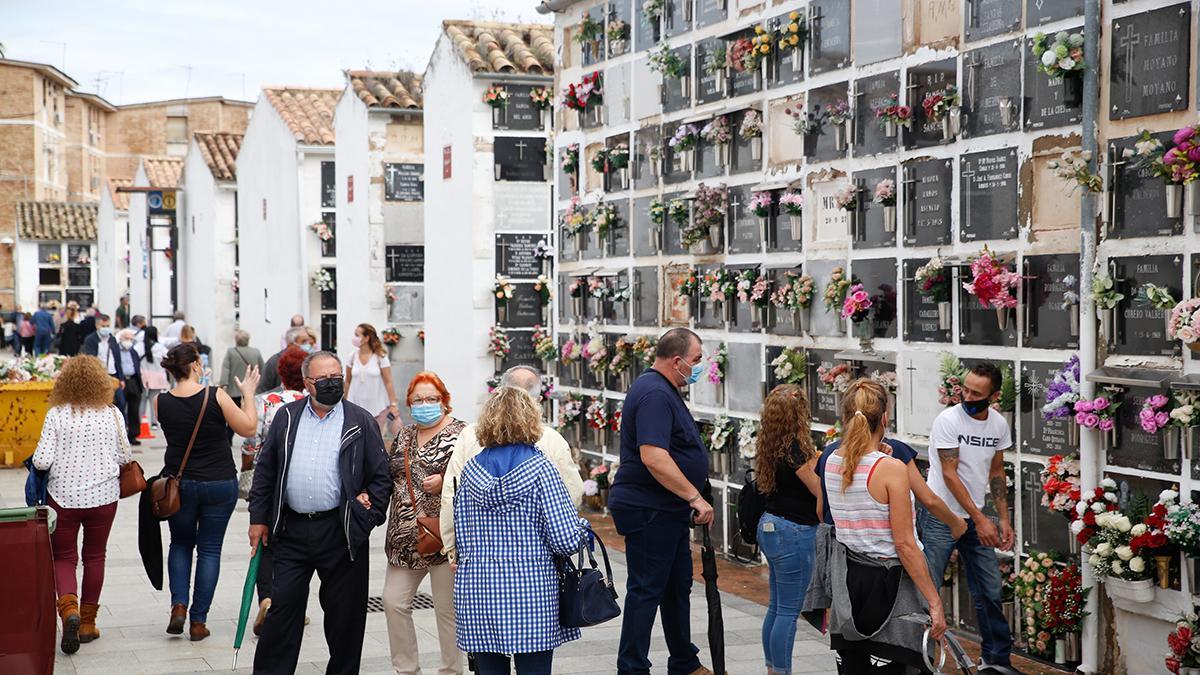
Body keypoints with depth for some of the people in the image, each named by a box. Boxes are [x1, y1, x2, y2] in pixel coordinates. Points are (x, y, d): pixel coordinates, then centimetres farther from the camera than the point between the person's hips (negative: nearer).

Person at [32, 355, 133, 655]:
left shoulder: (56, 415, -9)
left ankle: (68, 608, -14)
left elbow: (42, 461, -12)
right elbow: (124, 458, 0)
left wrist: (37, 461, 11)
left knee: (64, 557, 11)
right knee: (94, 556, 15)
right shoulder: (112, 414, -5)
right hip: (103, 495, 1)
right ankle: (87, 622, 20)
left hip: (63, 495, -1)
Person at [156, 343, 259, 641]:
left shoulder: (162, 403, -8)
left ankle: (179, 605, 7)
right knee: (209, 549, 9)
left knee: (180, 543, 23)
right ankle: (198, 621, 9)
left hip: (178, 483, 2)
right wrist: (248, 393, 4)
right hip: (219, 483, -2)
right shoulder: (216, 396, -16)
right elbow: (248, 428, -8)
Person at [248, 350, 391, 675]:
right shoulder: (286, 417, 8)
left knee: (343, 612, 6)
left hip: (341, 530, -2)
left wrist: (369, 518, -5)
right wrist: (259, 518, 7)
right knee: (283, 605, 3)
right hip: (291, 530, 2)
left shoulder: (361, 422, 1)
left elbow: (381, 476, 3)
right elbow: (265, 470, 11)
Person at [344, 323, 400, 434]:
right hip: (356, 407, 2)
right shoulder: (352, 357, 2)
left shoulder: (380, 357, -6)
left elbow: (388, 382, -5)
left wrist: (393, 404, -9)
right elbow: (347, 382, 9)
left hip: (377, 408, -2)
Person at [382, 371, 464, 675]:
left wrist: (445, 481, -21)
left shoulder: (460, 433, -4)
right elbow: (389, 476, 22)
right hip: (405, 537, 6)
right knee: (393, 601, 3)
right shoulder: (403, 437, 15)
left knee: (448, 609, 2)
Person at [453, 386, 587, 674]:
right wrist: (582, 526, 8)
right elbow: (566, 540, -11)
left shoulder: (471, 470, 4)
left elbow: (461, 536, 9)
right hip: (532, 591, -3)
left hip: (476, 589, 3)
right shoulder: (539, 469, -8)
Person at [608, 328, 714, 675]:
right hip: (650, 512, -11)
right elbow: (653, 457, -31)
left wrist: (689, 500, 24)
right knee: (646, 590, -4)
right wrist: (695, 497, -26)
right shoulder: (655, 394, -20)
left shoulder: (664, 390, 15)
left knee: (678, 587, 19)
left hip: (669, 510, 11)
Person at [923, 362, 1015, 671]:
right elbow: (950, 475, -18)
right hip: (941, 517, -6)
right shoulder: (948, 420, -16)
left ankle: (997, 659, 22)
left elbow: (996, 472, 13)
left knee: (990, 592, 9)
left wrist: (1004, 519, 7)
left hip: (976, 518, 6)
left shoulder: (999, 424, 2)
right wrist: (980, 519, -20)